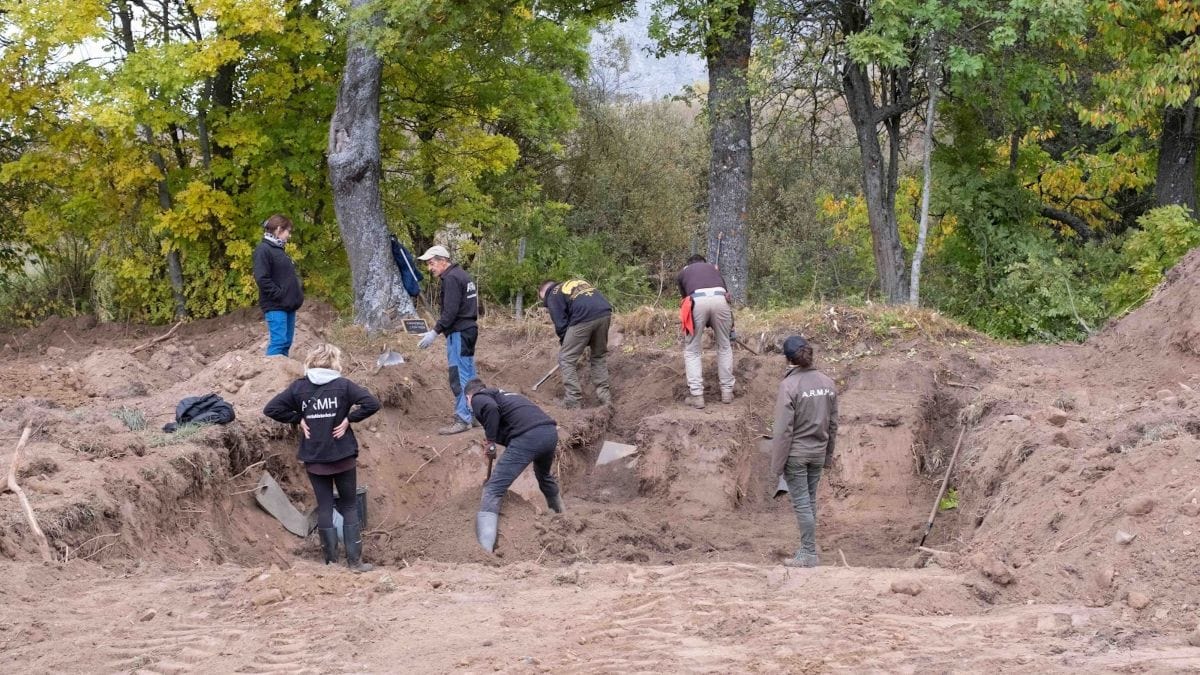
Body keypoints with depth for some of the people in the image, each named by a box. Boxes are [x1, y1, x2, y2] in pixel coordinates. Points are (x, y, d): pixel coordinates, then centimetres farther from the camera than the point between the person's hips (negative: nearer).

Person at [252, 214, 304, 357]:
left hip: (288, 305, 9)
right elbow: (262, 279, -20)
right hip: (275, 306, -9)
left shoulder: (279, 250, 19)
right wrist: (280, 295, -18)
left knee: (286, 342, 9)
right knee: (278, 341, -14)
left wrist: (298, 293, 12)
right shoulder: (264, 250, -10)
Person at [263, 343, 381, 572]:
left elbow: (271, 409, -4)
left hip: (314, 459, 2)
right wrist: (349, 418, -8)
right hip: (343, 457, -2)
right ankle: (354, 560, 6)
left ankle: (331, 560, 11)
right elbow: (372, 403, -18)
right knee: (349, 506, 8)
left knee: (324, 507, 9)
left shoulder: (299, 387, -1)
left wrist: (298, 420, 0)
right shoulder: (342, 385, -8)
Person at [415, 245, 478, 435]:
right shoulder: (463, 276, 17)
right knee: (469, 376, 14)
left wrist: (435, 332, -20)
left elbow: (450, 311, -21)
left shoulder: (451, 278, -14)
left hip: (458, 333, -10)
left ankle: (463, 419, -10)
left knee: (459, 377, -9)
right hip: (470, 329, 10)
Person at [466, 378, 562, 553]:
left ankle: (484, 550, -18)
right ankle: (559, 514, 61)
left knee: (493, 490, -5)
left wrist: (490, 442, -1)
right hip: (550, 431, 8)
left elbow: (490, 408, -12)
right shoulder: (504, 394, 36)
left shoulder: (478, 398, 13)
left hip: (527, 437, -8)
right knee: (544, 475, 39)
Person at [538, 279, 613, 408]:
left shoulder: (553, 296, 15)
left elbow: (560, 325, 7)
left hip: (584, 318, -6)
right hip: (605, 313, 6)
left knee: (566, 358, 8)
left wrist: (564, 343, 22)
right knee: (600, 355, 24)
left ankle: (572, 401, 4)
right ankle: (605, 396, 24)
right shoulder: (578, 282, 34)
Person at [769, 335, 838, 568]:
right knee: (810, 501, 16)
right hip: (818, 453, 6)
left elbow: (783, 429, -17)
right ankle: (807, 548, 24)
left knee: (802, 503, 2)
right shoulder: (827, 383, 0)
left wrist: (776, 466, -11)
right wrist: (829, 454, 19)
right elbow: (833, 423, 7)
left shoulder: (789, 385, -18)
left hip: (796, 454, -6)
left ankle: (809, 554, 5)